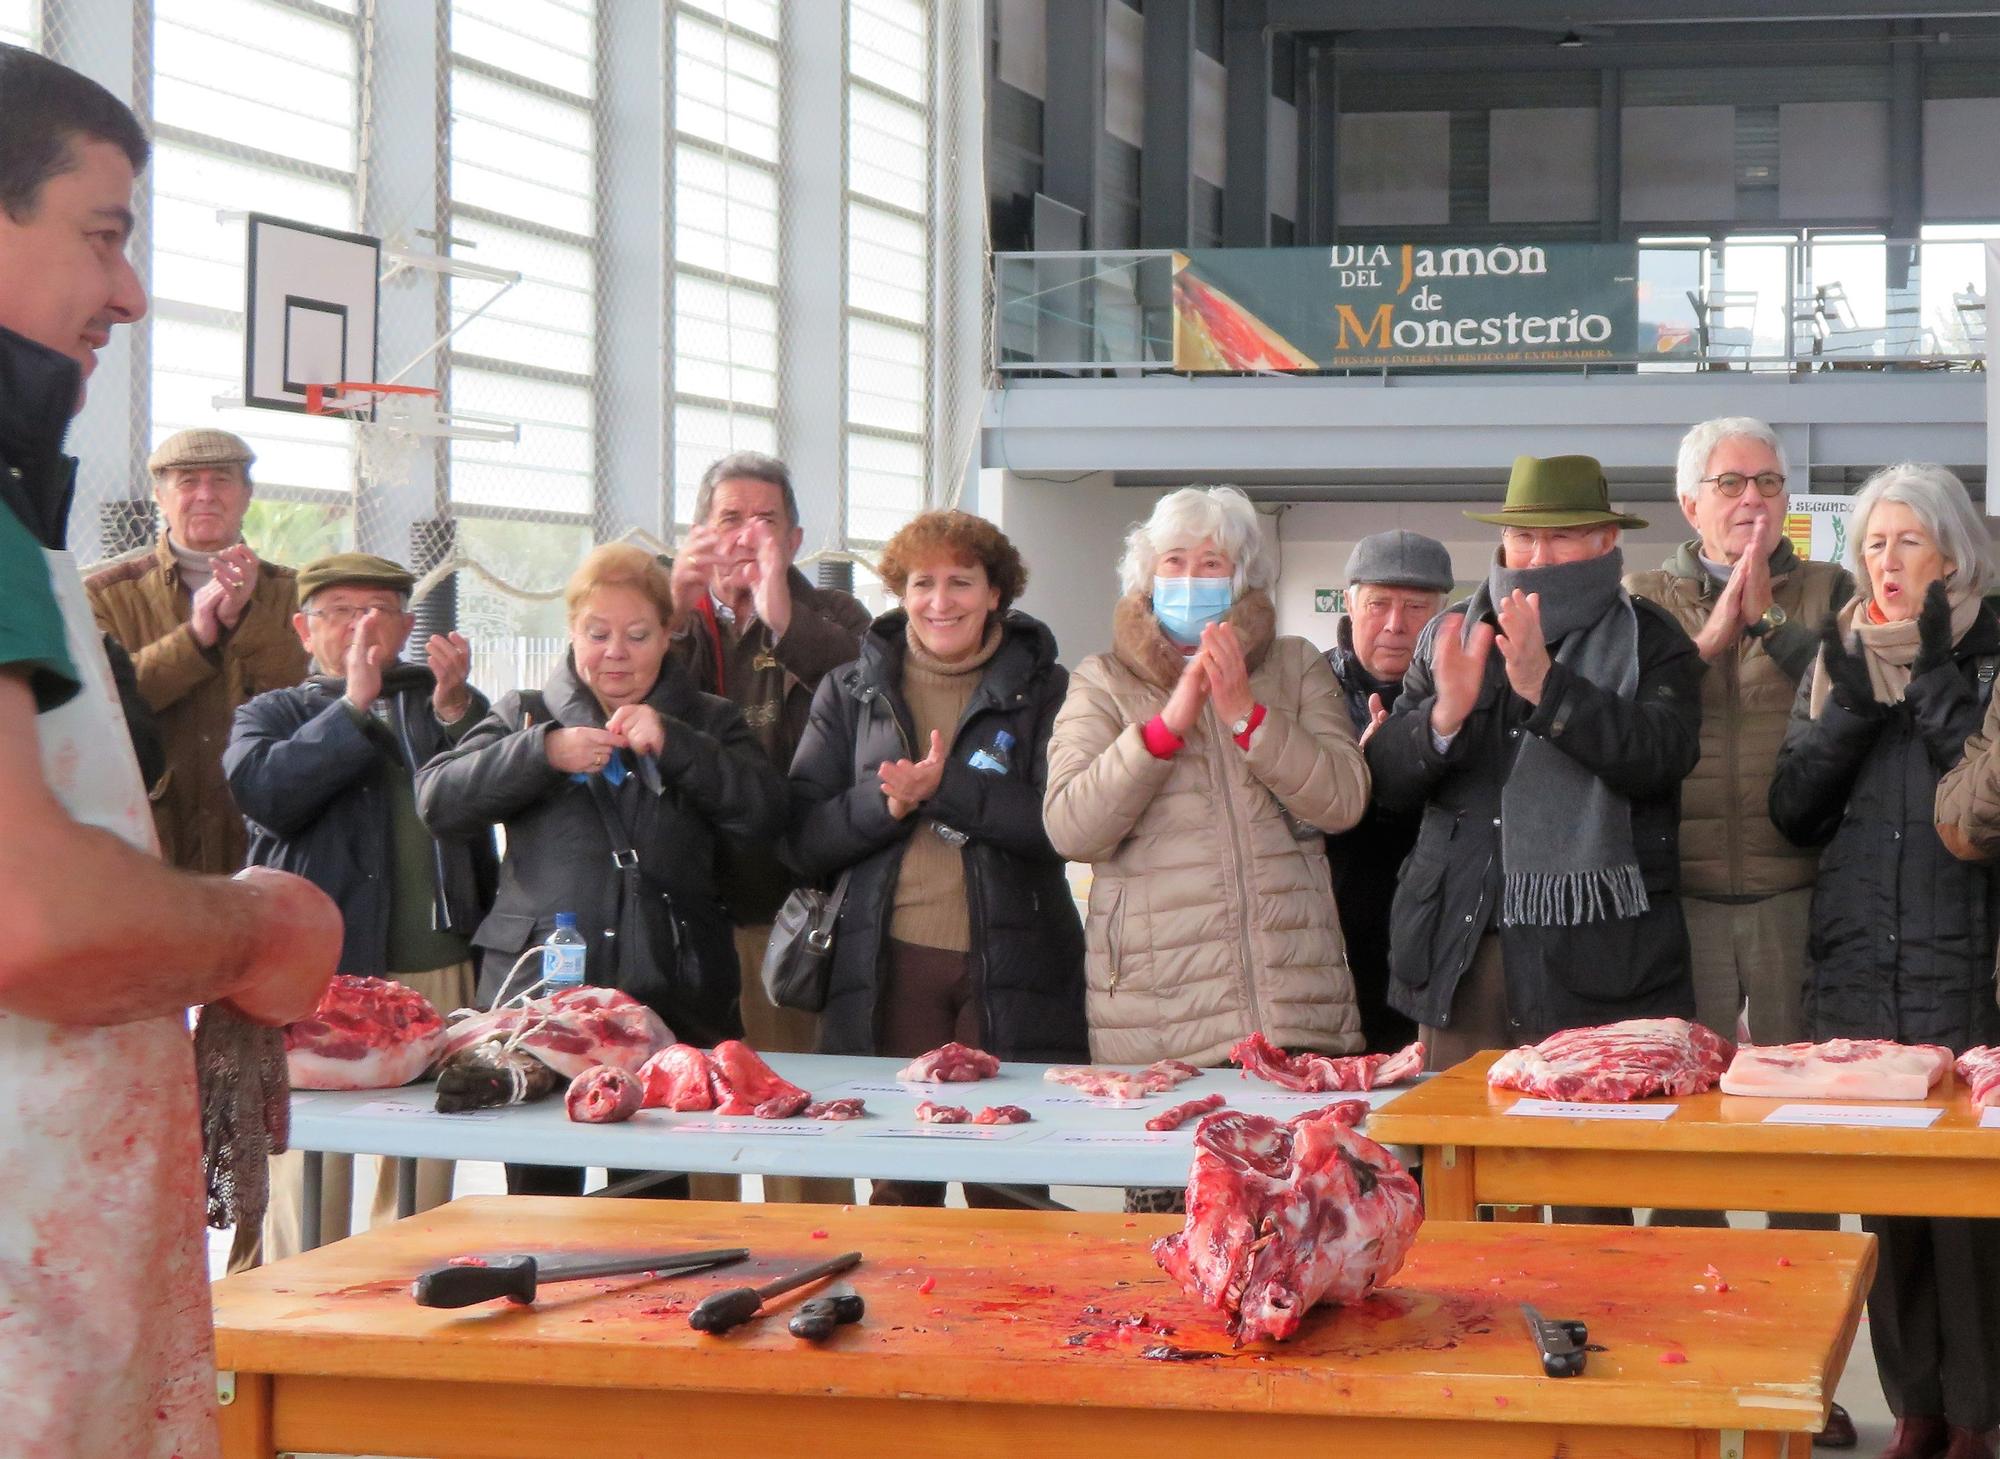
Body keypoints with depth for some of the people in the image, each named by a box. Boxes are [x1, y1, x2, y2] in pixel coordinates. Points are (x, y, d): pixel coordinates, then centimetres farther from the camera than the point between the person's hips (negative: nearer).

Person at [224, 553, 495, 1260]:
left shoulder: (453, 705, 20)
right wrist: (355, 704, -10)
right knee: (310, 1169, -7)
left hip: (436, 971, 3)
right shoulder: (273, 714, 14)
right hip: (314, 970, -2)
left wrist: (454, 710, -10)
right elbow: (265, 791, -9)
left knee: (425, 1172, 4)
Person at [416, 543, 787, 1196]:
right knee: (540, 1193, -2)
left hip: (672, 996, 0)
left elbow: (766, 811, -1)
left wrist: (673, 744, -12)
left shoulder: (707, 722, 17)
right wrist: (543, 752, -12)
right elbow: (438, 799, 1)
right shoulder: (527, 714, 16)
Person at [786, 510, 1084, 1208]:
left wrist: (946, 786, -14)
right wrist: (887, 802, -11)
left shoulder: (1043, 691, 7)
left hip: (1011, 974, -1)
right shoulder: (849, 692, 13)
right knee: (899, 1194, 1)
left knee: (1008, 1197, -3)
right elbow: (804, 839, 6)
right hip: (889, 969, 1)